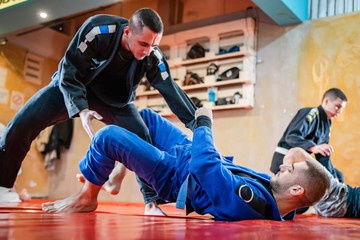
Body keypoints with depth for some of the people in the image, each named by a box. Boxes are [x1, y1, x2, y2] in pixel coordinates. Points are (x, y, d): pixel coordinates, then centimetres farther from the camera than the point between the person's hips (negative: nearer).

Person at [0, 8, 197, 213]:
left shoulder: (153, 57, -25)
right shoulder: (98, 30, -33)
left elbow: (171, 91, -21)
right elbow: (69, 72, -27)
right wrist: (82, 110, -39)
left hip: (115, 99, 2)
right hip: (70, 86, -1)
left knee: (142, 138, -17)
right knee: (21, 126, -11)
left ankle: (152, 201, -6)